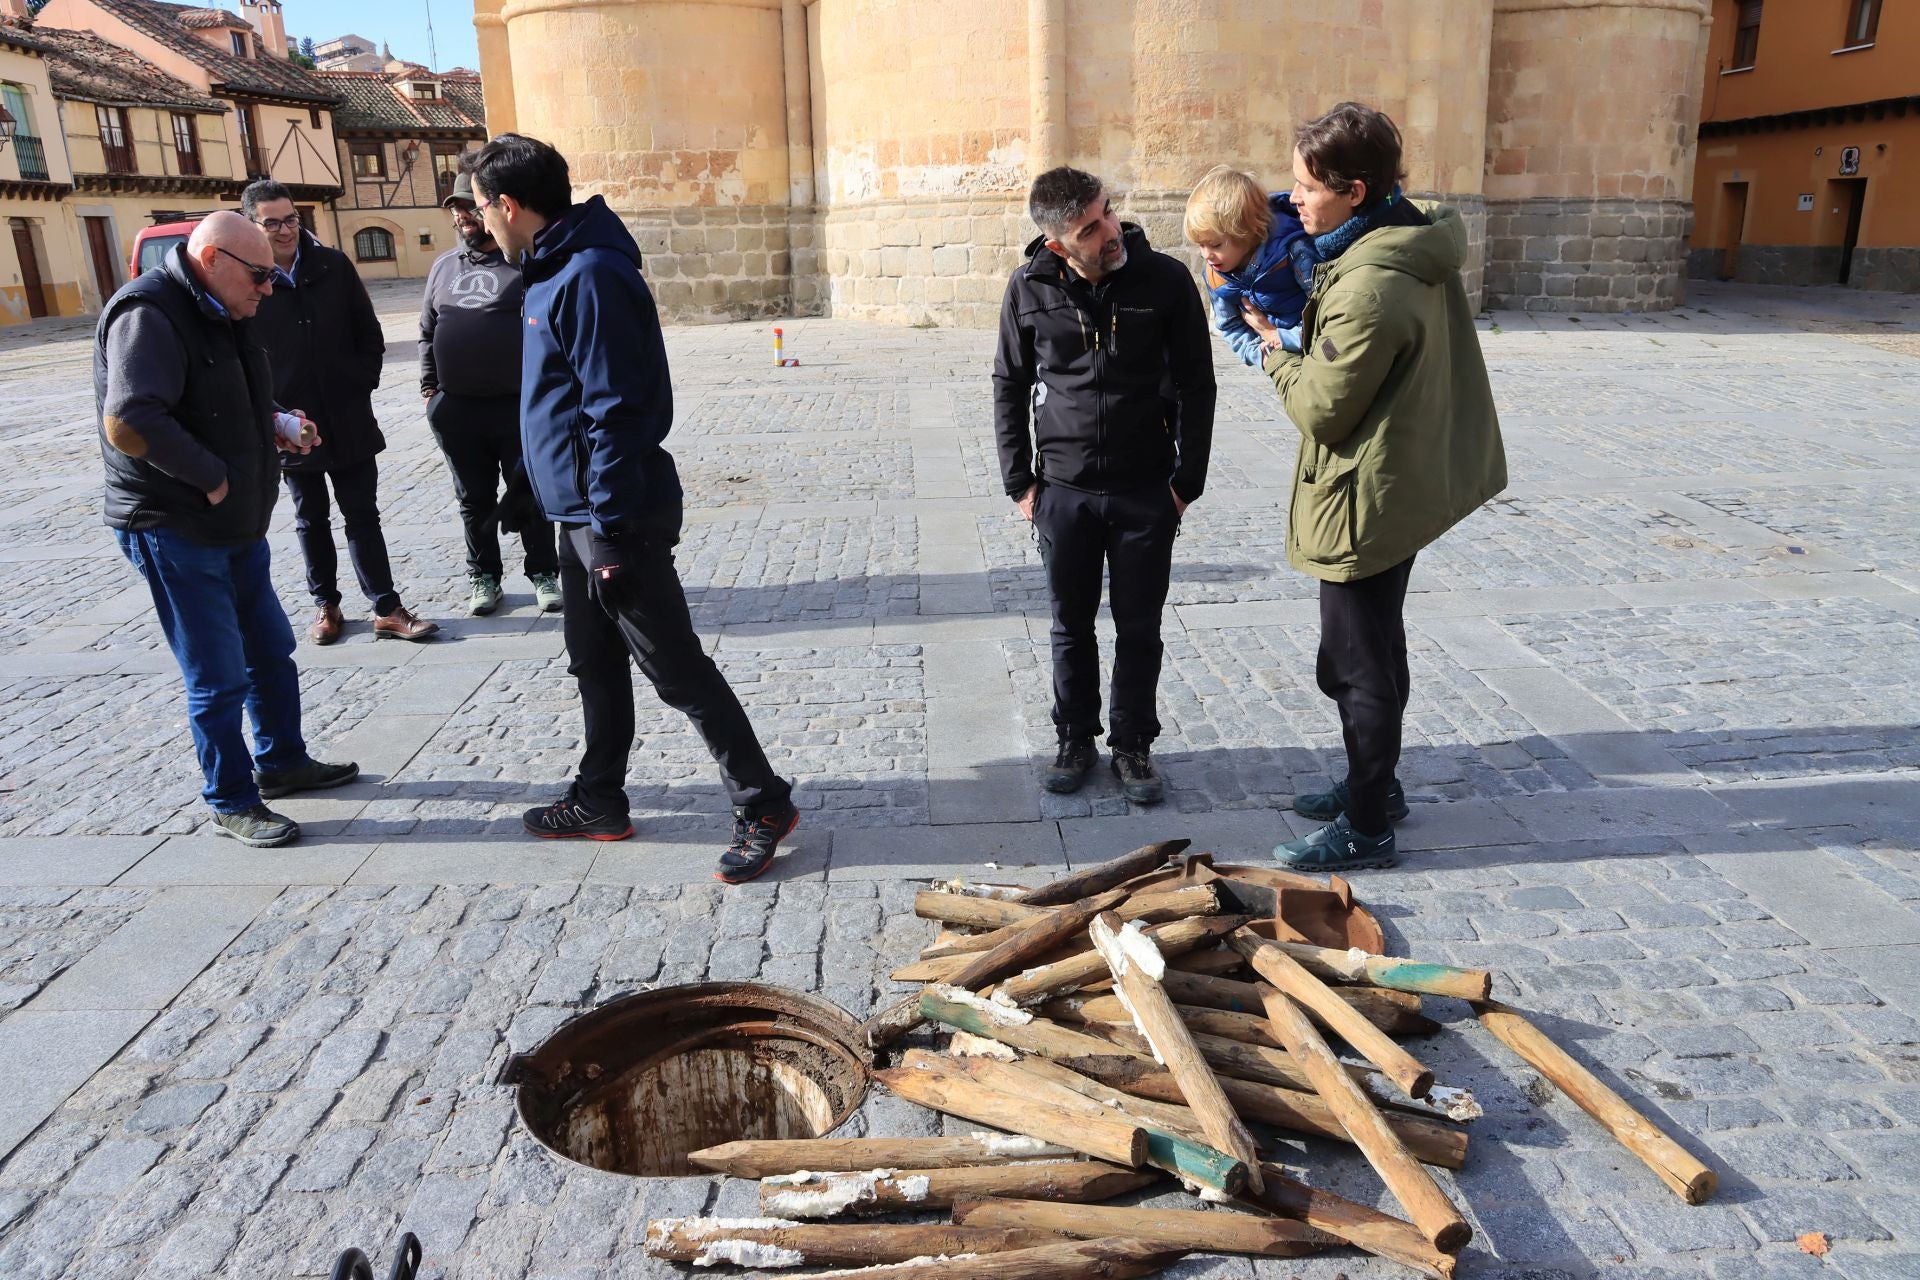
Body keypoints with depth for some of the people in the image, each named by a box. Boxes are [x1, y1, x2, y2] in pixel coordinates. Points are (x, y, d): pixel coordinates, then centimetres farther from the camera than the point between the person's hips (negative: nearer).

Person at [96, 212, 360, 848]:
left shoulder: (221, 315, 11)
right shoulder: (148, 316, -20)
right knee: (219, 678, 0)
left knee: (272, 651, 19)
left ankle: (282, 763, 36)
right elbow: (129, 423, -32)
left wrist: (278, 422, 4)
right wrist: (212, 479, -22)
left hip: (237, 524, 9)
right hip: (175, 531, -9)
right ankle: (231, 802, 15)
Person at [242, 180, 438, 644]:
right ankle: (325, 605, 26)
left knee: (363, 516, 6)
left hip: (349, 421, 1)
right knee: (311, 521, 13)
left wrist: (363, 383, 1)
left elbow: (369, 334, 8)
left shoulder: (335, 266, -1)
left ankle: (387, 610, 10)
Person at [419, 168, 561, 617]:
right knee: (474, 500, 12)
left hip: (517, 406, -4)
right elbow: (427, 332, 17)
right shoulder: (443, 266, 13)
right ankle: (482, 577, 23)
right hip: (456, 410, 4)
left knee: (528, 498, 4)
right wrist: (429, 388, 9)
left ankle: (544, 574, 17)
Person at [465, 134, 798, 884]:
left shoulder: (590, 276, -19)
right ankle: (599, 802, 33)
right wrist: (589, 521, 20)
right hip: (581, 512, 10)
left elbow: (616, 414, -23)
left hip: (616, 517, -10)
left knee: (676, 670, -3)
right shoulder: (556, 269, 13)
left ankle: (762, 805, 8)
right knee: (593, 663, 19)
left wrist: (610, 532, -22)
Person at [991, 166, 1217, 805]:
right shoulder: (1030, 289, -5)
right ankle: (1075, 739, 30)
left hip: (1147, 492, -1)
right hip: (1064, 490, 1)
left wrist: (1187, 482, -4)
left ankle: (1133, 745, 26)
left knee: (1139, 630, 9)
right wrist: (1019, 481, 1)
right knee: (1072, 627, 13)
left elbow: (1196, 386, -1)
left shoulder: (1166, 280, -8)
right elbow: (1009, 387, 5)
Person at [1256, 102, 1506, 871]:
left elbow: (1320, 409, -20)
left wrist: (1274, 346, -3)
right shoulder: (1417, 245, 2)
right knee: (1372, 655, 23)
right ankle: (1375, 785, 40)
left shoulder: (1367, 290, -28)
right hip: (1405, 484, 10)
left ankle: (1365, 829, 18)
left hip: (1366, 503, -10)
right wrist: (1296, 329, 3)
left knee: (1357, 667, 4)